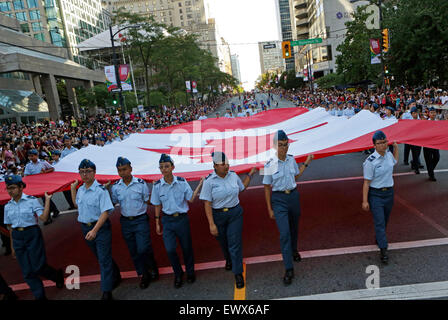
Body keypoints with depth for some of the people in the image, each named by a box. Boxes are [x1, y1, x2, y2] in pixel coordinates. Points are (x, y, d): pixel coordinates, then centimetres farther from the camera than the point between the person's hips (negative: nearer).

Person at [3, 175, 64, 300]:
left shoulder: (32, 200, -8)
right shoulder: (8, 206, 6)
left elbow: (44, 218, -17)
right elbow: (10, 227, 12)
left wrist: (47, 200, -19)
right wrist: (13, 246, 12)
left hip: (32, 235, -4)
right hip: (17, 238, 4)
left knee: (38, 267, -3)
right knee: (27, 272, 5)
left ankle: (57, 275, 28)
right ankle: (40, 296, 19)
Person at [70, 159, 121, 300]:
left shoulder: (101, 190, -17)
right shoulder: (80, 189, 6)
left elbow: (105, 212, -22)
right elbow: (76, 205, 25)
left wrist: (95, 230, -29)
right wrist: (73, 189, 14)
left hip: (101, 227, -7)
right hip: (85, 227, 7)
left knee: (104, 259, -2)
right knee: (100, 256, 20)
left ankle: (107, 292, 6)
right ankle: (116, 277, 40)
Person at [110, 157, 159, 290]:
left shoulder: (141, 183, -8)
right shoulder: (115, 187, 0)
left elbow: (148, 201, -1)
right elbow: (112, 203, 8)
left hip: (140, 220, -3)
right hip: (125, 222, 3)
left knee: (143, 249, -8)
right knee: (134, 251, 12)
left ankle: (152, 267, 23)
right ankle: (143, 275, 30)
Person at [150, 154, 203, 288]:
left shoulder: (182, 182, -8)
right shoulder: (157, 185, -4)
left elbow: (191, 199, -5)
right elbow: (158, 206, 5)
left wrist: (200, 184, -14)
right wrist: (157, 224, 8)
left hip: (182, 218, 0)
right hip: (167, 220, 1)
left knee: (186, 247, 11)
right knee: (170, 249, -4)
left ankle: (190, 272, 36)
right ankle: (178, 274, 23)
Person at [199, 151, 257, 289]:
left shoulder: (233, 175, -3)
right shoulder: (209, 181, -15)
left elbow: (242, 187, 19)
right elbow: (207, 204, -15)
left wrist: (250, 174, 11)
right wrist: (211, 224, -18)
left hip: (235, 213, 1)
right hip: (218, 216, -1)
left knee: (235, 243, -2)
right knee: (223, 242, 18)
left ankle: (238, 274, 13)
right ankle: (228, 260, 51)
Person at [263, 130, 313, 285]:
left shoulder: (291, 159, 0)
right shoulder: (270, 165, -13)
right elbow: (267, 188, -7)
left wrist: (306, 163, 13)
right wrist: (270, 209, -5)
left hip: (293, 196, 5)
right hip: (279, 199, -4)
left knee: (294, 227, 21)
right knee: (284, 233, -11)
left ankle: (294, 250, 50)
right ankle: (289, 269, -3)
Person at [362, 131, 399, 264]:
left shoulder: (388, 154, 1)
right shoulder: (370, 162, -19)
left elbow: (395, 161, 29)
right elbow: (366, 182, -17)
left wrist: (396, 148, 19)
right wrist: (365, 201, -18)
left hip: (389, 192, 6)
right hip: (375, 194, -6)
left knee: (385, 220, 19)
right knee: (379, 222, -8)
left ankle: (378, 239, 41)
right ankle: (383, 249, -2)